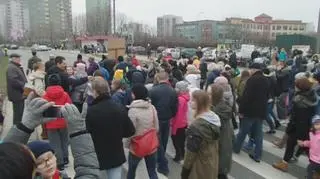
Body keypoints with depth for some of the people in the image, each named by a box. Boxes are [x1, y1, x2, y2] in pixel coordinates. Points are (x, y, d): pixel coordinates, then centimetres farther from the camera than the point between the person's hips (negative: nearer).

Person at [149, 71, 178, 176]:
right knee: (164, 141, 19)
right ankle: (160, 161, 37)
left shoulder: (153, 90, -16)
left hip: (157, 119, -4)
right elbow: (175, 107, -1)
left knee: (158, 142, 7)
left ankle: (163, 166, 6)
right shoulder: (173, 91, -4)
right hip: (167, 120, 4)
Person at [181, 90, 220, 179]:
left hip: (200, 167, -7)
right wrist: (213, 157, 19)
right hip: (213, 163, 8)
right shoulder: (215, 118, -4)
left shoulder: (197, 125, -29)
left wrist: (185, 170, -11)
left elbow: (191, 151, -23)